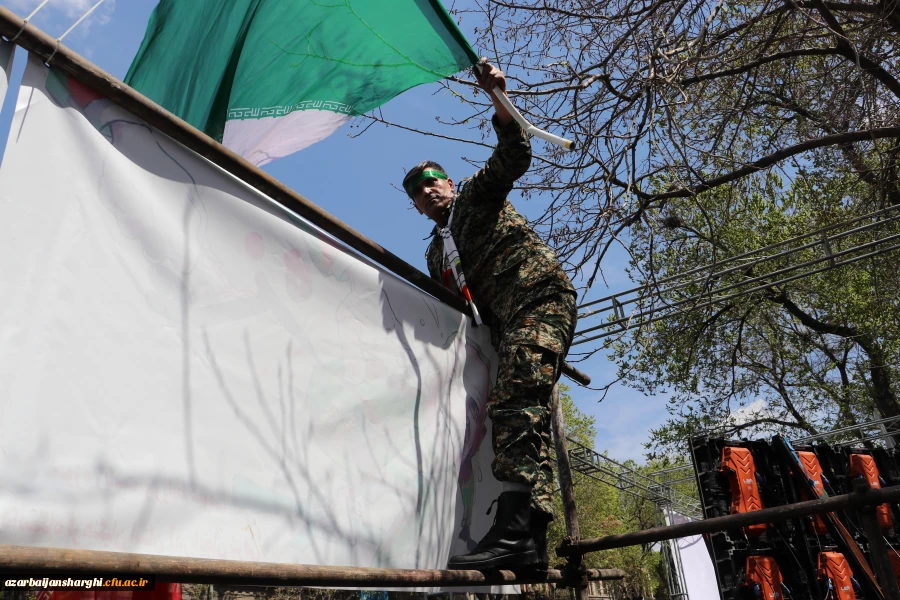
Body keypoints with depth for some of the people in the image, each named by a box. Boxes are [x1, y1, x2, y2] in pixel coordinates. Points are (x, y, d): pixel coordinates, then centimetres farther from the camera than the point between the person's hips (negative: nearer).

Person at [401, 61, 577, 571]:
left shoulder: (478, 193, 18)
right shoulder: (436, 254, 31)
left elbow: (514, 155, 2)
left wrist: (498, 98, -9)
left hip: (539, 292, -7)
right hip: (505, 323, 7)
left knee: (517, 399, -26)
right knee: (524, 412, -3)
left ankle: (519, 529, -37)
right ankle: (530, 541, -6)